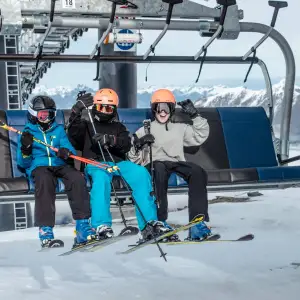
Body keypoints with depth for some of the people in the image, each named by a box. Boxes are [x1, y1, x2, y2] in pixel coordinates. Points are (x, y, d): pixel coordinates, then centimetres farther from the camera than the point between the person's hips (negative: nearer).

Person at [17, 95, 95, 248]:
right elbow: (23, 164, 9)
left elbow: (72, 151, 12)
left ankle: (83, 224, -33)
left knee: (77, 177, -32)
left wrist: (66, 153, -13)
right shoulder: (27, 132, 15)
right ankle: (45, 229, -44)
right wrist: (25, 148, -12)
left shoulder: (58, 130, 23)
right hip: (39, 167, -2)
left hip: (59, 165, 3)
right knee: (44, 179, -40)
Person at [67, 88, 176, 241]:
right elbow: (73, 134, 0)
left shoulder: (118, 127, 27)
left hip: (118, 162, 2)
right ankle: (102, 226, -46)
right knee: (101, 177, -40)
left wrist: (111, 140, -16)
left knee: (141, 173, -30)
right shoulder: (87, 125, 23)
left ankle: (149, 223, -33)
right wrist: (77, 109, -15)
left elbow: (126, 145, 6)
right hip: (95, 163, -2)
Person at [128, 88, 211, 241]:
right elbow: (134, 158, 11)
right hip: (156, 164, -2)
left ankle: (198, 224, -34)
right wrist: (138, 144, -10)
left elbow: (201, 136, 18)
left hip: (177, 163, 3)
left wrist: (195, 116, 11)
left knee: (198, 173, -29)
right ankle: (159, 221, -39)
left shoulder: (180, 128, 25)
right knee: (159, 170, -40)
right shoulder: (145, 130, 17)